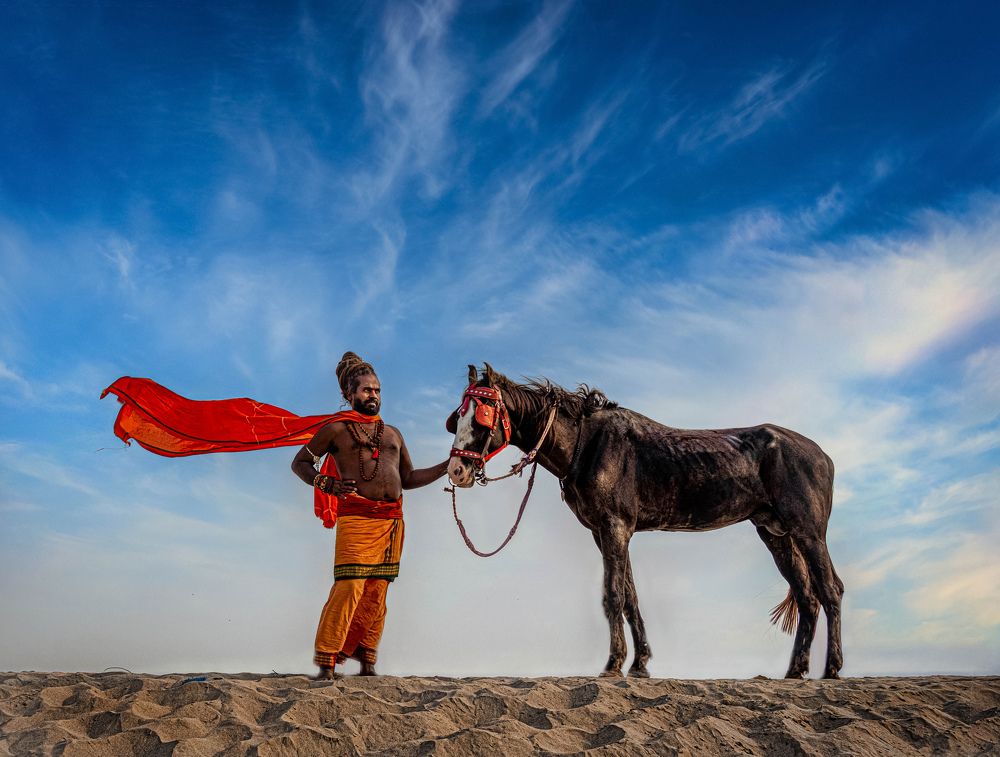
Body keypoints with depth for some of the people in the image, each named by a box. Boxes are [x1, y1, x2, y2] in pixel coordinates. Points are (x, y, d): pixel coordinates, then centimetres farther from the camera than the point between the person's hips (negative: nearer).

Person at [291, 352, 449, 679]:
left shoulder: (392, 434, 22)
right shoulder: (337, 429, 6)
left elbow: (409, 479, 24)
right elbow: (299, 463, 9)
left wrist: (447, 467, 14)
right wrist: (326, 483, -8)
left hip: (393, 520, 5)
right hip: (357, 517, -5)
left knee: (377, 592, 6)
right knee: (349, 588, -13)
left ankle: (367, 661, 15)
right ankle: (326, 663, -6)